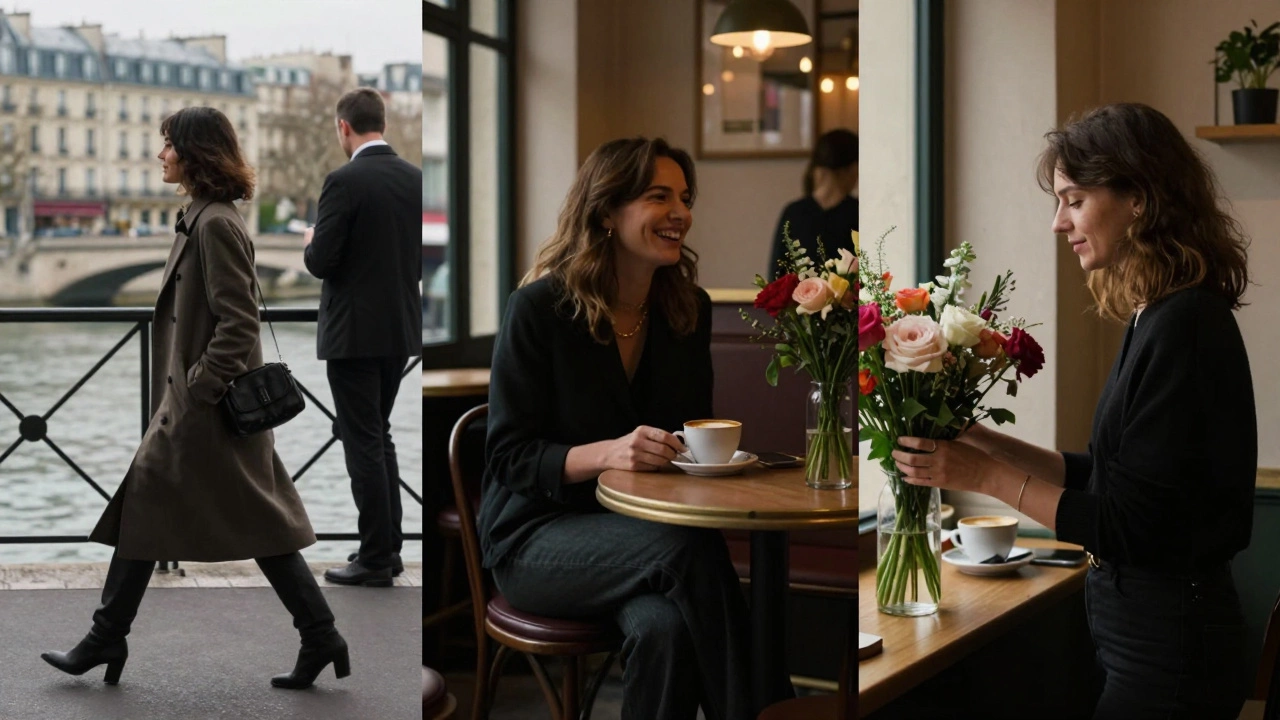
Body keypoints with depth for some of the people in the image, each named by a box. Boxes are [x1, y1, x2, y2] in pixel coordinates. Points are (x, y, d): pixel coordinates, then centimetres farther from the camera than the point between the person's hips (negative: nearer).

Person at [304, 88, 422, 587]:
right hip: (400, 327, 7)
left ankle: (375, 560, 4)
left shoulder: (345, 181, -16)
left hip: (355, 331, -7)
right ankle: (388, 547, 21)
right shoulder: (415, 178, 5)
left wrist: (312, 243, 4)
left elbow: (321, 262, -16)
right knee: (378, 437, 18)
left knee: (363, 443, -1)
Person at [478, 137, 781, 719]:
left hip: (643, 525, 4)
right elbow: (509, 457, -11)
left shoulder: (691, 310, 7)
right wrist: (608, 453, -28)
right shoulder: (540, 308, -10)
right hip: (538, 534, -3)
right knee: (690, 549, -33)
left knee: (662, 625, -33)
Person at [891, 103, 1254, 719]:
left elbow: (1129, 525, -21)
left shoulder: (1184, 327, -21)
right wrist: (987, 442, 4)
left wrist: (986, 476, -15)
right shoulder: (1155, 317, 8)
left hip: (1169, 648, -9)